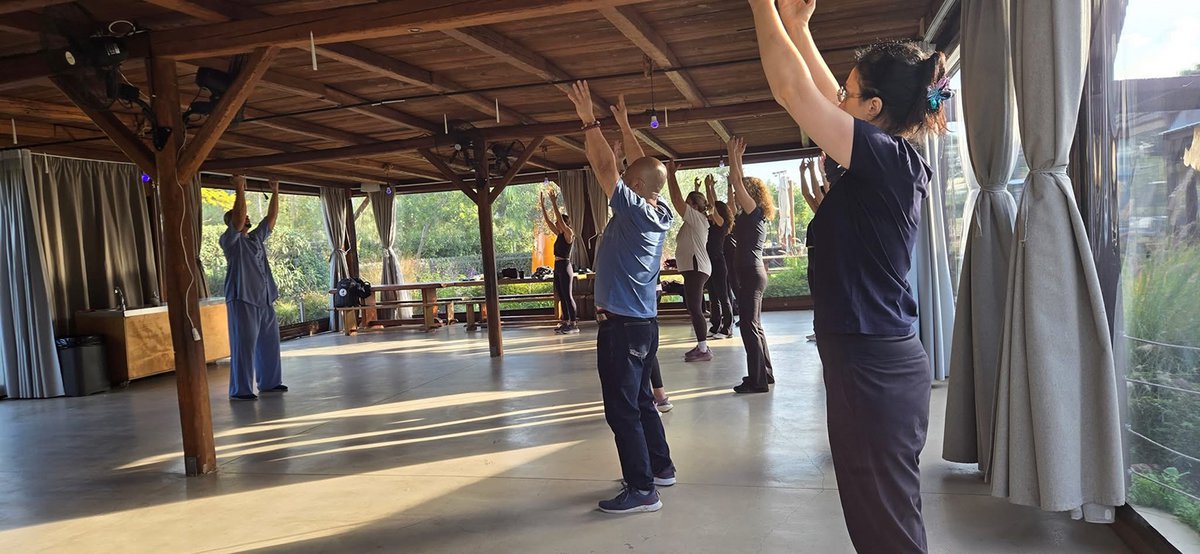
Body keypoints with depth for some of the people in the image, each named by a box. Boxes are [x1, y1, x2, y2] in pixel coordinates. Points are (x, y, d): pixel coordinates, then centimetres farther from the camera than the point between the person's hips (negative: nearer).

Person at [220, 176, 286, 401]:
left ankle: (269, 382, 25)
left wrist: (275, 192, 16)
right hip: (243, 300, -8)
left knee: (269, 343, 13)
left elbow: (271, 217, 18)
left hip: (265, 300, 8)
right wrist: (239, 190, -17)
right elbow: (238, 218, -19)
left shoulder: (256, 238, 17)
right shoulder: (230, 240, -4)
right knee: (244, 345, -6)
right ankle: (239, 390, -1)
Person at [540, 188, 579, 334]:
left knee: (568, 296, -8)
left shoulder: (569, 234, -8)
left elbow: (560, 219, -20)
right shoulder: (559, 234, 14)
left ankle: (574, 324, -6)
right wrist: (542, 206, 16)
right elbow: (548, 221, 18)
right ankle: (566, 323, 14)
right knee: (562, 297, 9)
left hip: (565, 267, -9)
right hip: (557, 267, 9)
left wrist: (554, 203, -20)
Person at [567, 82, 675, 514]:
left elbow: (605, 168, -16)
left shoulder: (633, 210, -15)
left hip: (621, 325, -9)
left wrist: (589, 120, -7)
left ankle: (642, 490, -1)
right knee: (640, 401, 21)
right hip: (645, 322, 9)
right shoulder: (661, 214, 6)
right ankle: (661, 467, 31)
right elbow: (646, 167, 19)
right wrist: (624, 125, 25)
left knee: (622, 409, -4)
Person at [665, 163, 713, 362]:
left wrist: (671, 174, -10)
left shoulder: (697, 218, -10)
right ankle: (701, 346, 16)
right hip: (694, 268, 11)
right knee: (694, 308, 12)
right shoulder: (695, 220, 19)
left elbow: (676, 200, -15)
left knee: (694, 308, -12)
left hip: (696, 268, -11)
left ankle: (703, 349, -12)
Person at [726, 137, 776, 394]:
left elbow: (736, 181, -15)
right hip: (750, 274, 10)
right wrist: (737, 157, 24)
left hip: (751, 274, -10)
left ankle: (757, 380, -6)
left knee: (749, 326, -8)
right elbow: (739, 181, 22)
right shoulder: (750, 215, 13)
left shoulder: (755, 211, -11)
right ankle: (764, 374, 23)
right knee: (753, 325, 15)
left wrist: (733, 153, -8)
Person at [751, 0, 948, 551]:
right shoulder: (897, 162, 8)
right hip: (880, 360, 10)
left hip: (872, 369, -10)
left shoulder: (886, 157, -17)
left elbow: (793, 89, -16)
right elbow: (824, 96, 20)